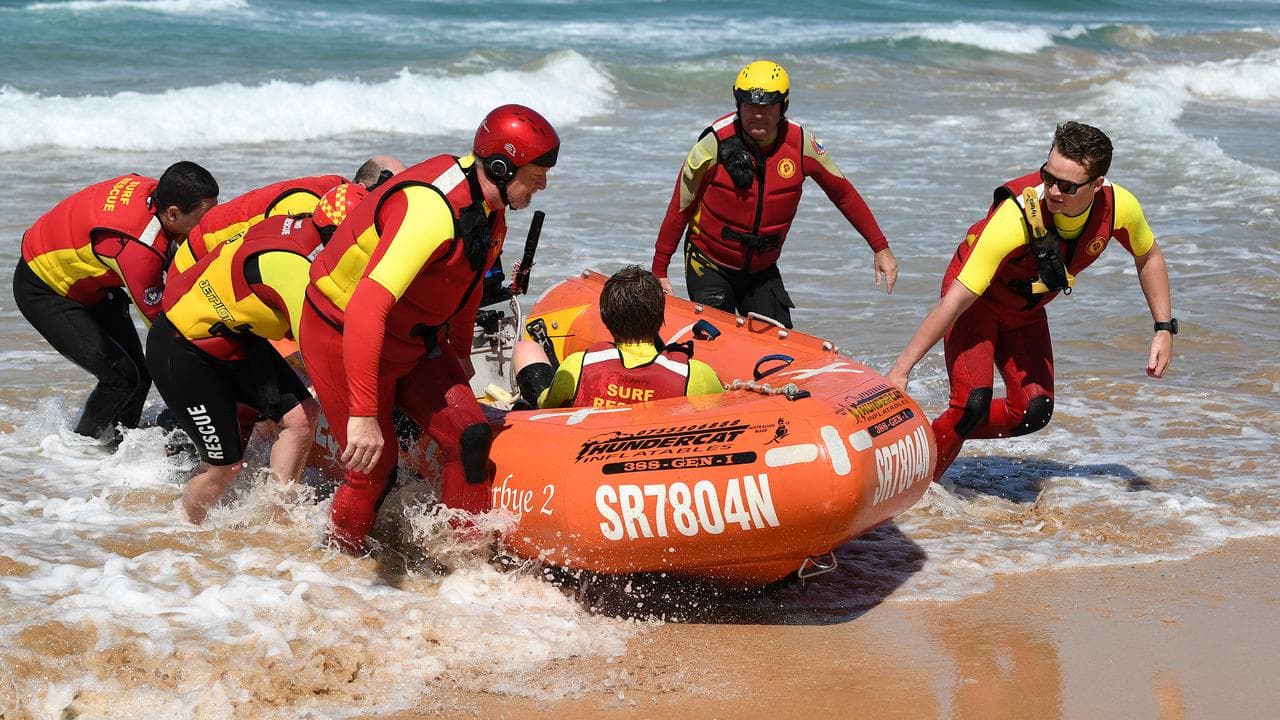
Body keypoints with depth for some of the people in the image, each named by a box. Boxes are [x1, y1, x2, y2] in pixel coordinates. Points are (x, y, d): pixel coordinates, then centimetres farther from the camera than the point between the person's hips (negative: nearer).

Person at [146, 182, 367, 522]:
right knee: (225, 465, 1)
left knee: (302, 414, -6)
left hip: (238, 338, 9)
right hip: (181, 352, -8)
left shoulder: (303, 227, -10)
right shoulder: (288, 264, -35)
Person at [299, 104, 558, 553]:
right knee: (375, 466, -2)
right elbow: (365, 310, -42)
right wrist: (363, 414, -44)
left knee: (469, 437, -5)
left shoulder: (488, 203, -6)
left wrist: (461, 352, 27)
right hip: (342, 337, -8)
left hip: (414, 339, 8)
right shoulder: (433, 211, -35)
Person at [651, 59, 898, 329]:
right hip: (708, 266, -3)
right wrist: (659, 271, -5)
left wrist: (881, 247, 0)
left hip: (763, 270, 3)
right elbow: (680, 208, -8)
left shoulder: (801, 145, -11)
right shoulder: (715, 145, -18)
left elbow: (844, 194, 3)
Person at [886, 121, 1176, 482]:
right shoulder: (1017, 217, -38)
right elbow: (955, 302, -35)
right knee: (973, 404, -22)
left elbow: (1149, 256, 2)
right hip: (976, 300, -5)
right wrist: (901, 369, -35)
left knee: (1034, 411, -6)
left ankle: (943, 436, 16)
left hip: (1026, 311, 6)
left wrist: (1164, 329, -2)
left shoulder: (1119, 207, -24)